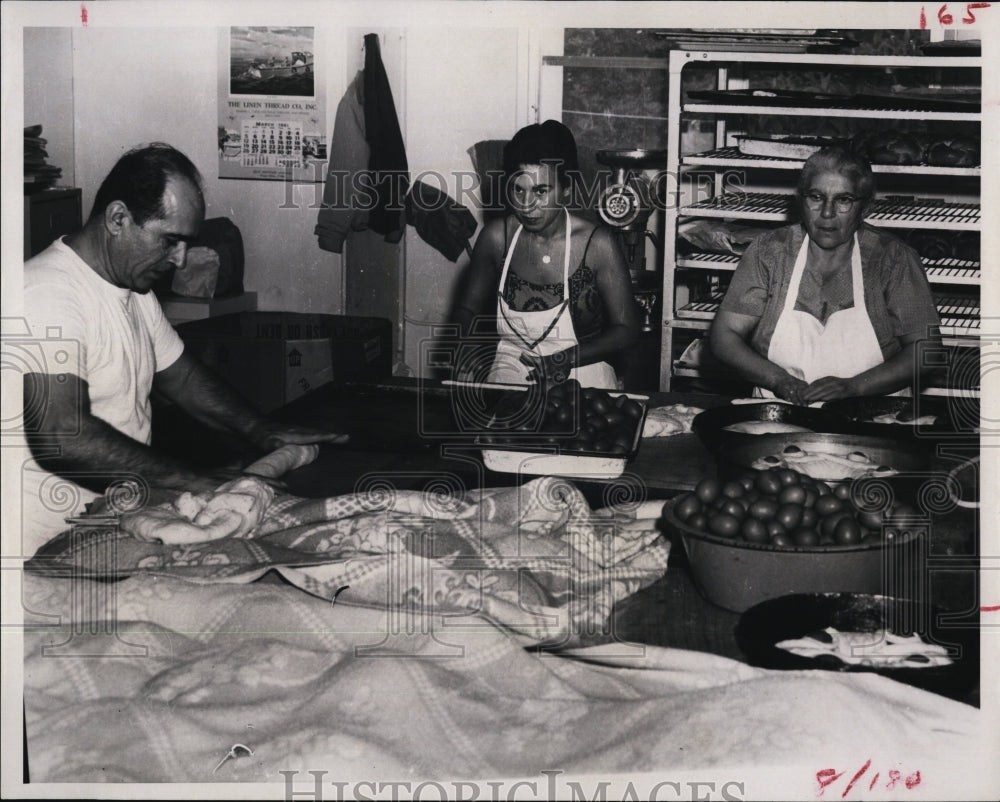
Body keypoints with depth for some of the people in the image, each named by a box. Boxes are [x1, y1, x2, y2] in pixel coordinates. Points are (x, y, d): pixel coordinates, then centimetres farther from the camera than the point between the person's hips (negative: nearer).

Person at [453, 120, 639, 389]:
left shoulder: (597, 245, -11)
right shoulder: (496, 236, -2)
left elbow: (625, 328, -4)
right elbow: (468, 308, 13)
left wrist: (567, 359, -18)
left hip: (581, 376, -2)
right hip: (510, 372, 2)